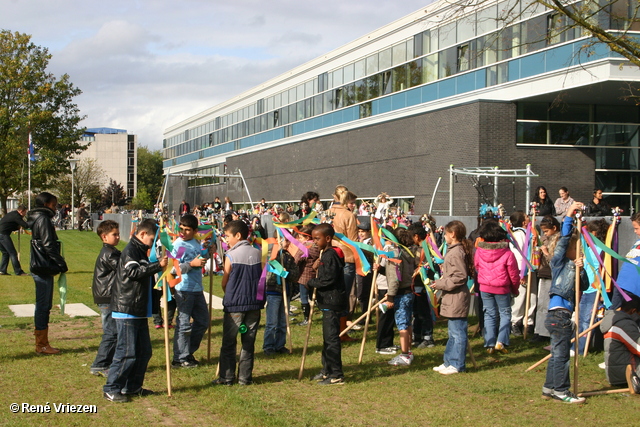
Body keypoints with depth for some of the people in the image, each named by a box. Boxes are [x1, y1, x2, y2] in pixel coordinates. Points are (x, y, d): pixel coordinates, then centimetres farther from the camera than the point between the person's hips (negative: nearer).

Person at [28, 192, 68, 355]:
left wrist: (58, 264, 15)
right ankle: (41, 345, 1)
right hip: (43, 269, -10)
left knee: (44, 306, 14)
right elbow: (49, 246, -19)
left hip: (40, 268, 10)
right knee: (43, 306, -4)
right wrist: (61, 264, -14)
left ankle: (42, 344, 20)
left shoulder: (39, 219, 17)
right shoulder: (43, 219, -14)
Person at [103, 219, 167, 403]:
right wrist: (157, 265, -31)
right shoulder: (130, 250, -11)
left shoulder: (141, 251, 19)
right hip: (127, 311, -10)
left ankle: (132, 386, 21)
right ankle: (110, 389, 1)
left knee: (144, 351, 11)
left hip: (139, 311, 10)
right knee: (127, 352, -8)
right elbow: (134, 271, -28)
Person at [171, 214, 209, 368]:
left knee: (202, 321, 15)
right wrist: (191, 264, -24)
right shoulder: (178, 244, -11)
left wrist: (208, 252, 9)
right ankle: (180, 358, 7)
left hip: (197, 288, 8)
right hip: (183, 289, -8)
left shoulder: (196, 243, 10)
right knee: (184, 324, -2)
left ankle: (188, 352, 27)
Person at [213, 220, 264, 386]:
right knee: (248, 342, 10)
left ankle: (227, 377, 9)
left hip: (234, 303, -4)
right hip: (254, 303, 4)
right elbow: (262, 278, 7)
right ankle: (245, 377, 13)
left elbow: (224, 282, -3)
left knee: (229, 342, 6)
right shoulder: (257, 253, 2)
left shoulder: (231, 255, -9)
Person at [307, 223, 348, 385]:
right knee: (327, 338, 19)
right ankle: (327, 370, 29)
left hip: (332, 302, -11)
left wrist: (311, 282, -11)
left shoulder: (330, 256, -17)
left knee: (331, 338, -8)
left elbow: (328, 280, -23)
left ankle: (336, 375, -4)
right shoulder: (325, 254, 16)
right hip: (328, 302, 11)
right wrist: (318, 265, 5)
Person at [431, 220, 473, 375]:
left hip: (457, 299, -11)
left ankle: (457, 365, 3)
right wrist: (441, 282, 15)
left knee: (458, 332, -3)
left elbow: (460, 277, -23)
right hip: (452, 299, 11)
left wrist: (441, 284, -17)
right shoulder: (454, 250, 14)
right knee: (453, 332, 16)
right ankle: (449, 362, 24)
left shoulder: (456, 252, -18)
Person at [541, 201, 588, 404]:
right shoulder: (559, 261, -5)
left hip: (563, 314, 9)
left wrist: (581, 270, -8)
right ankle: (561, 391, 1)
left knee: (558, 353, 13)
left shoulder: (572, 265, 18)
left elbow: (584, 285, 9)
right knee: (561, 354, -4)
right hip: (559, 313, -9)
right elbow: (564, 238, -17)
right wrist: (569, 216, -16)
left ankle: (549, 388, 20)